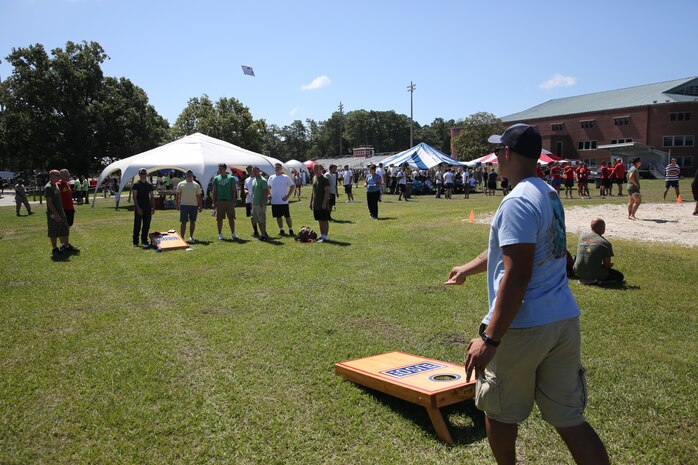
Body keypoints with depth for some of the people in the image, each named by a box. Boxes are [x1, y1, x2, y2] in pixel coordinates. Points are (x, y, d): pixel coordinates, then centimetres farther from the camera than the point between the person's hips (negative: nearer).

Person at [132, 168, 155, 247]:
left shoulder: (149, 185, 11)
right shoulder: (136, 184, -3)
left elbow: (152, 197, 14)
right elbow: (134, 197, -8)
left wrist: (153, 207, 5)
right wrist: (138, 208, -16)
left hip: (148, 208, 5)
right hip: (139, 208, -5)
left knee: (146, 226, 8)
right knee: (137, 226, -1)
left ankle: (144, 241, 17)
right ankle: (135, 242, 6)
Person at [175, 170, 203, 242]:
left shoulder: (196, 185, 9)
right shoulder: (181, 184, 4)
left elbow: (199, 196, 10)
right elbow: (177, 195, 6)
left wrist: (200, 206, 4)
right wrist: (177, 205, 0)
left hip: (194, 205, 2)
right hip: (184, 205, -2)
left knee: (192, 222, 7)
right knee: (183, 222, -3)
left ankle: (191, 237, 18)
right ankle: (182, 237, 0)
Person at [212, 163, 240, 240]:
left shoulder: (231, 178, 3)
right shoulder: (216, 179, 7)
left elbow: (234, 190, 3)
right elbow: (214, 191, 8)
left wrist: (233, 200, -6)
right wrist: (214, 202, 2)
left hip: (229, 201, -1)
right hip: (219, 201, 1)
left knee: (231, 218, 2)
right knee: (219, 218, 3)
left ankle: (233, 233, 13)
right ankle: (220, 234, 12)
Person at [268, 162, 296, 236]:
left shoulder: (285, 177, -3)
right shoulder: (271, 177, 8)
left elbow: (293, 186, -4)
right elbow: (268, 187, 19)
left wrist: (288, 196, -11)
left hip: (283, 201, -4)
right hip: (274, 201, 4)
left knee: (287, 216, -2)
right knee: (278, 216, 10)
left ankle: (291, 230, 4)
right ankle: (281, 230, 20)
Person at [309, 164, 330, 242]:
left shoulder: (324, 179, -10)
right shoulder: (314, 179, 13)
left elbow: (327, 191, -14)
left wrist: (324, 202, -20)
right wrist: (311, 202, 14)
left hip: (323, 204, -7)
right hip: (315, 204, 7)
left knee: (324, 220, -2)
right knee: (320, 220, 13)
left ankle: (325, 236, 1)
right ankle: (321, 235, 20)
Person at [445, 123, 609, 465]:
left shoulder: (518, 202, -17)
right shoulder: (549, 194, 12)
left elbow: (517, 276, -24)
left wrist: (490, 339, -22)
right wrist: (467, 269, 39)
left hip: (523, 327, -8)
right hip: (564, 321, 9)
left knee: (499, 412, 14)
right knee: (569, 418, 13)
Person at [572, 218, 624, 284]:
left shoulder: (582, 236, 3)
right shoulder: (605, 243, -12)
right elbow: (607, 265, -7)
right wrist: (610, 264, 16)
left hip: (578, 272, 6)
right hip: (594, 275, -6)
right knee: (620, 276, 13)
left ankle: (583, 280, 12)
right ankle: (595, 281, -4)